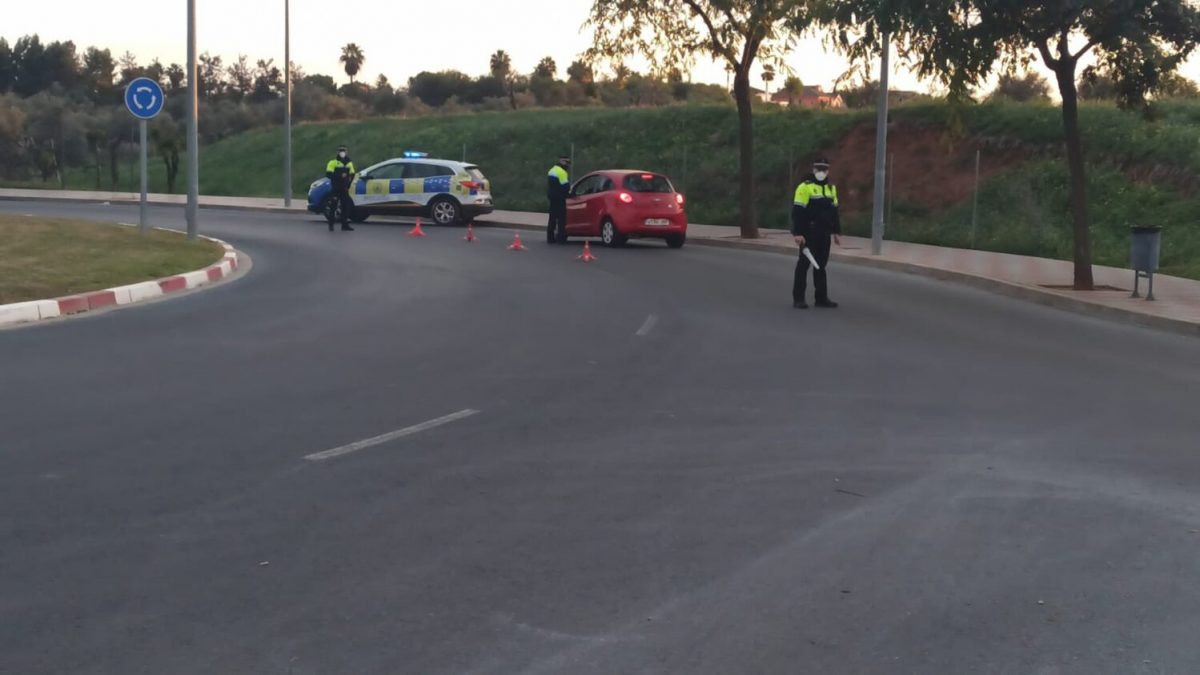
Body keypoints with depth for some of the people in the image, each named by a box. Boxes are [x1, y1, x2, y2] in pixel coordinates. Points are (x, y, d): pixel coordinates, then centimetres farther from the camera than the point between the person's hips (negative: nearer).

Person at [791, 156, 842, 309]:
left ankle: (822, 297, 16)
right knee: (804, 264, -2)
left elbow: (834, 211, 20)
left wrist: (837, 232, 16)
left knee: (821, 265, 11)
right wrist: (797, 233, -19)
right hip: (809, 234, -7)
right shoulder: (805, 187, -9)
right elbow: (798, 212, -13)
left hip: (824, 234, 7)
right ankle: (798, 298, 1)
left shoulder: (831, 188, 14)